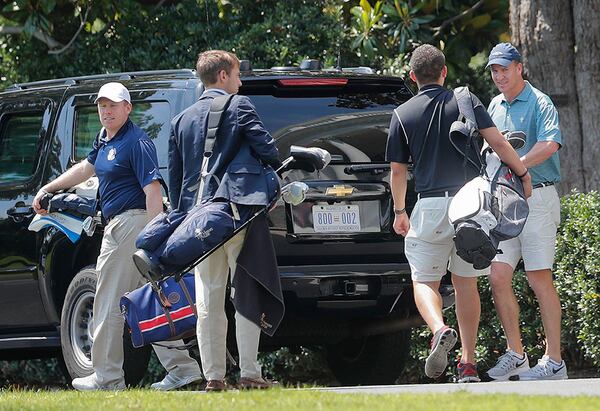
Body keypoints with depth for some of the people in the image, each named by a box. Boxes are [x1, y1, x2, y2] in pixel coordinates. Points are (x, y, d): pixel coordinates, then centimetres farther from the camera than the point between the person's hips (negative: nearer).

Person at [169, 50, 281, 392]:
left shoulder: (183, 120, 18)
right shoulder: (238, 107, 1)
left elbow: (175, 175, 19)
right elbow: (265, 146, -4)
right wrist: (280, 168, 18)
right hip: (238, 208, -5)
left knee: (208, 301, 6)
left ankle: (214, 376, 3)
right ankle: (249, 373, -8)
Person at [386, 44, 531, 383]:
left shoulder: (403, 114, 2)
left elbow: (398, 170, 6)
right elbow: (498, 143, -5)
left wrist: (400, 212, 18)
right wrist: (523, 173, 8)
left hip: (431, 206, -2)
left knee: (424, 280, 6)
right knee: (466, 282, 10)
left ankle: (439, 329, -25)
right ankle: (468, 364, 7)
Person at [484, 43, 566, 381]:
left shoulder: (539, 103, -7)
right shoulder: (495, 106, 17)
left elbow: (551, 143, -23)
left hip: (536, 198, -7)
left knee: (540, 279, -7)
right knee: (498, 278, 2)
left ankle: (554, 361, -4)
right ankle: (516, 355, 11)